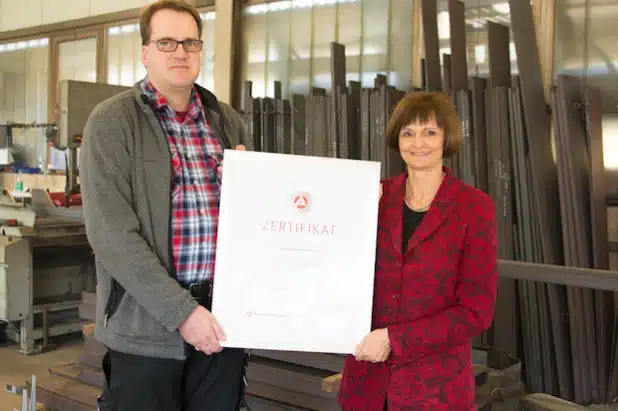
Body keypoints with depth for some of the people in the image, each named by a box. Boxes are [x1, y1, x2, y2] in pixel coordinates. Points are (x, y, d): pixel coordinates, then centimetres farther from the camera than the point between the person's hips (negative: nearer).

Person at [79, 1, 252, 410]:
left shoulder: (228, 120, 10)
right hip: (145, 328, -4)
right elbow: (111, 232, -13)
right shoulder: (112, 121, -5)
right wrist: (180, 310, -17)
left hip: (223, 318, 5)